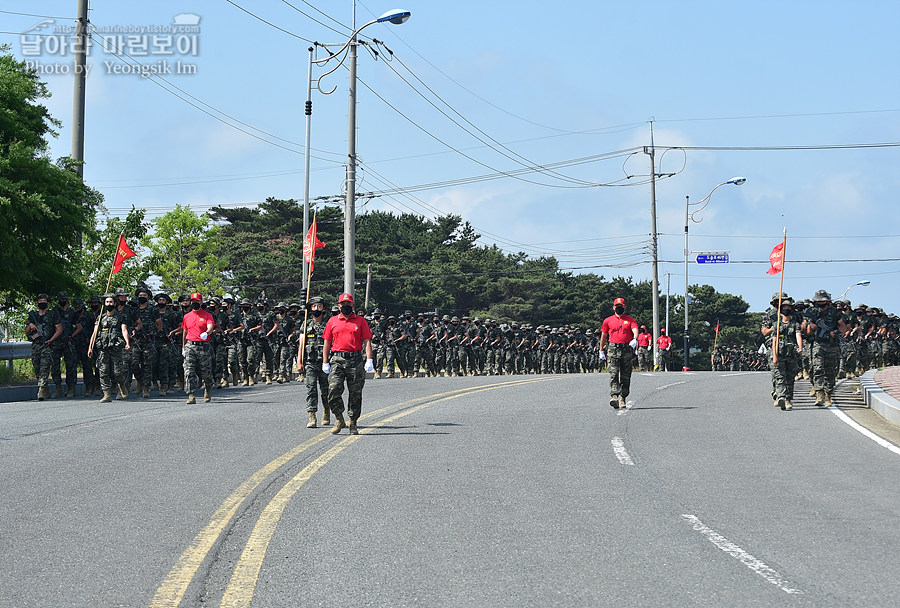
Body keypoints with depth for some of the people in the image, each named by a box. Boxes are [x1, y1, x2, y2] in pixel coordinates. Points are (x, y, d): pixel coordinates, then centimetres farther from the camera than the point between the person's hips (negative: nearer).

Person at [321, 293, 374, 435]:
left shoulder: (360, 321, 8)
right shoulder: (332, 321, 11)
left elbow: (367, 341, 5)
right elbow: (327, 343, 12)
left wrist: (369, 360, -6)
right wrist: (325, 362, 6)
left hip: (355, 360, 0)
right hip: (337, 359, 0)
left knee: (355, 393, 3)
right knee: (334, 389, -14)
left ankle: (353, 424, 13)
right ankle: (339, 419, 2)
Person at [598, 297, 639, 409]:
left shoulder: (630, 320, 8)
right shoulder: (608, 321, 12)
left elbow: (635, 330, -10)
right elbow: (603, 336, 19)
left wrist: (635, 339, -31)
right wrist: (601, 350, 20)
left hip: (627, 349, 0)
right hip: (613, 349, 0)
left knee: (625, 376, 4)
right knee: (613, 374, -15)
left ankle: (622, 397, 17)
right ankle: (614, 397, -26)